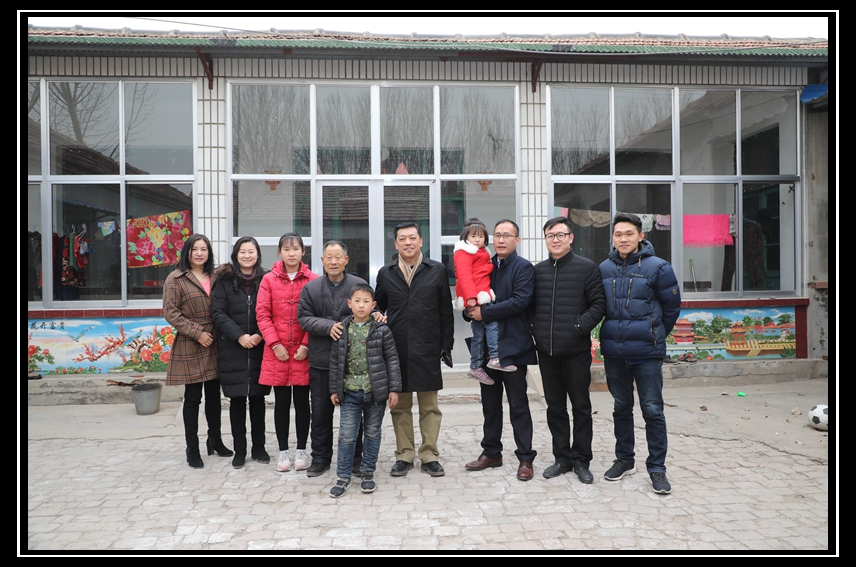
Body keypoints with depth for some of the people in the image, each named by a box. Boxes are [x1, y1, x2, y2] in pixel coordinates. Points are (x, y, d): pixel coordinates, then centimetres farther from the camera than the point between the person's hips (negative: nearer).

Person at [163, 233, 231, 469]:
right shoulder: (176, 279, -5)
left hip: (214, 345, 5)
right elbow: (170, 312, -10)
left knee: (214, 394, 13)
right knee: (193, 398, 2)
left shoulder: (214, 278, 11)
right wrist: (197, 333, -15)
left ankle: (215, 440, 29)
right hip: (190, 347, -5)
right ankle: (192, 448, 14)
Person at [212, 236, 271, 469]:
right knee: (237, 399, 5)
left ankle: (259, 447, 22)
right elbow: (218, 313, -3)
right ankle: (239, 450, 17)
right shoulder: (225, 280, 1)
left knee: (258, 398, 9)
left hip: (259, 348, 1)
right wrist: (239, 336, -13)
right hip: (233, 349, -1)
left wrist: (260, 335, -12)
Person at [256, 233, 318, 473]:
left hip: (303, 351, 0)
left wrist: (306, 345, -9)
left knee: (302, 401, 7)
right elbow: (263, 314, -1)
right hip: (277, 351, 1)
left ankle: (301, 450, 20)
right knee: (282, 402, 8)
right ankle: (283, 451, 20)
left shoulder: (313, 280, 0)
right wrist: (275, 344, -9)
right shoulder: (269, 279, 2)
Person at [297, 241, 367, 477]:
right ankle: (320, 457, 26)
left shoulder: (359, 285, -1)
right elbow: (303, 318, -2)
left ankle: (355, 457, 25)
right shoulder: (311, 288, 4)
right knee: (321, 411, 11)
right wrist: (328, 327, -17)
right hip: (321, 360, 1)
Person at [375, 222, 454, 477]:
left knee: (429, 406, 6)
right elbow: (378, 310, 12)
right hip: (396, 349, 1)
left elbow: (446, 312, 4)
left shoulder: (437, 271, 4)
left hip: (427, 350, -1)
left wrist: (447, 346, 1)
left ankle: (429, 456, 17)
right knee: (400, 406, 8)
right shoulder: (385, 274, 8)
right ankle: (404, 455, 20)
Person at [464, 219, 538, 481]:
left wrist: (484, 312, -17)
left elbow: (519, 301, -18)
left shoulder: (523, 267, -5)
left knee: (518, 405, 2)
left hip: (512, 345, -6)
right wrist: (471, 309, -9)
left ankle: (525, 458, 11)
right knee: (490, 403, 14)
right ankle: (491, 452, 26)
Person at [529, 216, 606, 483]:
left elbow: (599, 304, -5)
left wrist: (580, 326, -15)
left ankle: (581, 460, 18)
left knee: (581, 406, 6)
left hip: (576, 350, -4)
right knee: (555, 406, 11)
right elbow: (530, 305, 15)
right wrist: (535, 329, 1)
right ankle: (562, 457, 24)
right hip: (546, 351, 4)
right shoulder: (538, 270, 10)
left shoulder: (587, 268, -2)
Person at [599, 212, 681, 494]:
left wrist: (655, 335, 8)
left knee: (652, 410, 1)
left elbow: (672, 307, 2)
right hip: (613, 351, 4)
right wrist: (615, 332, 13)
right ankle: (624, 459, 29)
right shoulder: (605, 268, 4)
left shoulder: (657, 267, -6)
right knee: (621, 407, 15)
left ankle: (657, 468, 14)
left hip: (646, 353, -3)